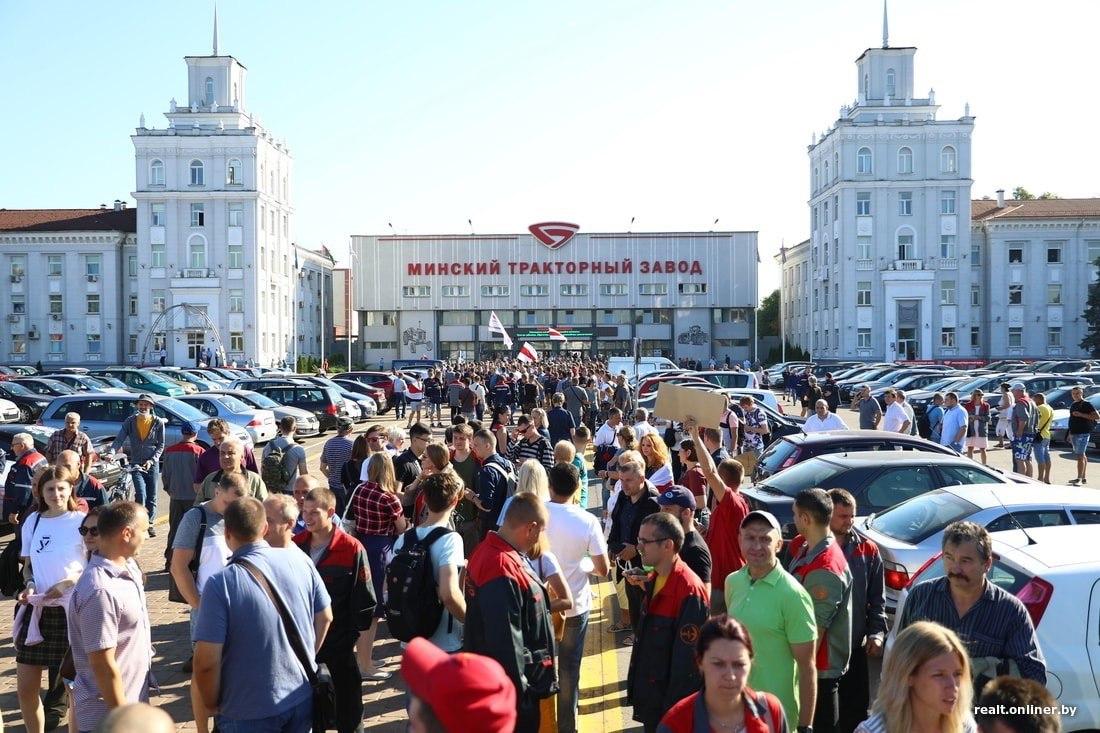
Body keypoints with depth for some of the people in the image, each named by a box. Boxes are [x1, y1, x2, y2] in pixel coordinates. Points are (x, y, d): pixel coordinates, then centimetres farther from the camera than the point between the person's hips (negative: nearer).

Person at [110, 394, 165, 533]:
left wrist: (151, 460, -11)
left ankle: (150, 523, 21)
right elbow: (119, 439, -4)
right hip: (136, 464, -1)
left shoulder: (158, 423, 1)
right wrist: (112, 452, -22)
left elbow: (161, 445, 2)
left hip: (152, 464, 1)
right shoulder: (130, 421, 3)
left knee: (152, 496, 7)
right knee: (141, 495, -14)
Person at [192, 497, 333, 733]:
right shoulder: (300, 560, -8)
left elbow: (206, 662, -20)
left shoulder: (221, 583, -20)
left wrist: (213, 704, -2)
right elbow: (325, 617, 4)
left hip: (250, 712, -4)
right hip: (303, 698, 4)